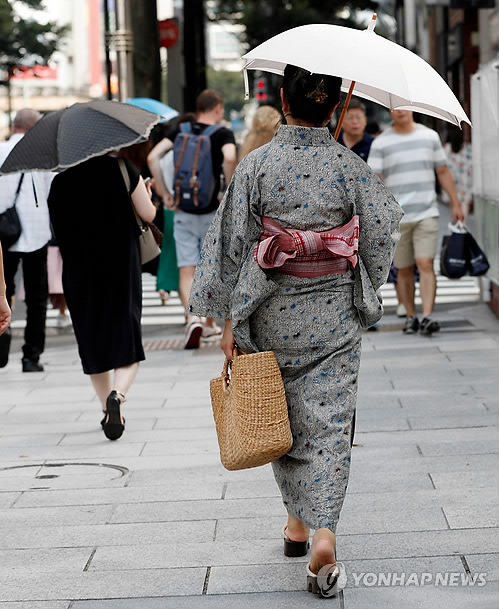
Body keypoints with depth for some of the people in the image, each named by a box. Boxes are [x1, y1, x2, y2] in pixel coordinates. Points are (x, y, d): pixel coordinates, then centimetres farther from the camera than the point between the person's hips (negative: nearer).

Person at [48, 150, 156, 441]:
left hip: (79, 267, 2)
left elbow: (57, 221, 6)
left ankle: (108, 410, 22)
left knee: (93, 340, 16)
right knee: (126, 340, 2)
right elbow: (148, 214, -3)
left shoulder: (62, 174, -2)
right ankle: (117, 394, -24)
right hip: (120, 264, -2)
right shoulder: (122, 167, -8)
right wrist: (148, 194, 16)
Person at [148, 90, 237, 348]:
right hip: (211, 211, -1)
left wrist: (165, 193, -1)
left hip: (183, 211, 2)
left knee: (187, 271, 1)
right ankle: (209, 324, 26)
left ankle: (193, 317, -21)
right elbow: (229, 158, -25)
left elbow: (153, 157, -5)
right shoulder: (223, 133, -4)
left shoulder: (181, 131, 6)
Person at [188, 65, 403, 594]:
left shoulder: (256, 165, -7)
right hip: (335, 317, 0)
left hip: (272, 314, 0)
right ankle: (323, 531, -13)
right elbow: (380, 236, -2)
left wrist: (230, 321, -1)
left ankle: (297, 521, 30)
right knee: (328, 421, 1)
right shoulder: (350, 166, -6)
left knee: (282, 420, 17)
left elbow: (232, 243, -7)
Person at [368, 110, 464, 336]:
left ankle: (427, 317, -18)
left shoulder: (430, 136, 8)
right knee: (404, 270, 6)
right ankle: (410, 316, 18)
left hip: (426, 214, 0)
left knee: (425, 264, -13)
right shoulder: (381, 143, 1)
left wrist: (455, 204, 14)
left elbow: (443, 172, 15)